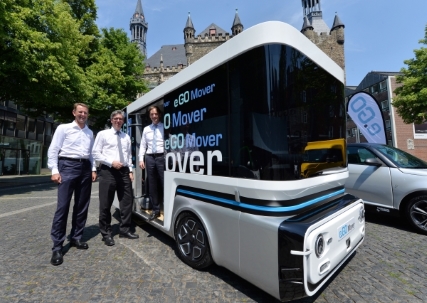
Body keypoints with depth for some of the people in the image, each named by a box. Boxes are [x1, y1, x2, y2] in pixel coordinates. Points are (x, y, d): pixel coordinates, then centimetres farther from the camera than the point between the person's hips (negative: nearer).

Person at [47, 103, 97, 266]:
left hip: (85, 168, 5)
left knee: (82, 206, 9)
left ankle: (76, 238, 23)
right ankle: (57, 246, 4)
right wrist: (55, 171, -10)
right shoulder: (63, 128, 2)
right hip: (68, 166, -5)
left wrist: (93, 169, 8)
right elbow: (53, 150, -2)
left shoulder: (90, 132, 16)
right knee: (63, 206, -5)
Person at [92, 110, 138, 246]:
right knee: (106, 204, 2)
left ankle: (125, 230, 22)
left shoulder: (126, 137, 16)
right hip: (108, 171, -4)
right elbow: (95, 153, -3)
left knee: (127, 201, 8)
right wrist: (112, 162, -14)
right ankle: (106, 233, 19)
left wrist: (130, 170, 7)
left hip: (124, 171, 5)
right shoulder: (103, 134, 3)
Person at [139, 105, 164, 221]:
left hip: (162, 157, -5)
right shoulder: (146, 129, 16)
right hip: (150, 158, 5)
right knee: (152, 185, 11)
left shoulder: (164, 127, 0)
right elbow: (143, 145, 15)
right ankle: (155, 210, 24)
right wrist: (141, 159, 6)